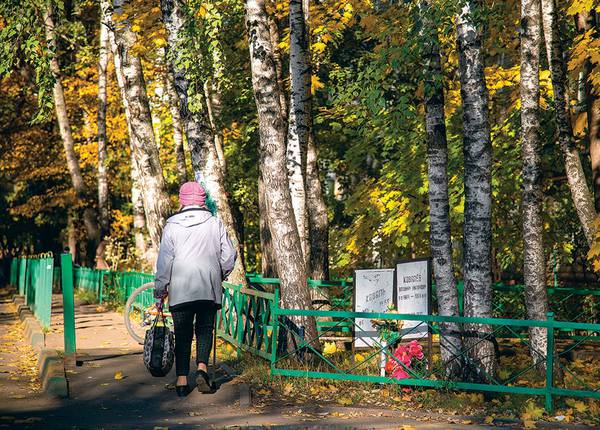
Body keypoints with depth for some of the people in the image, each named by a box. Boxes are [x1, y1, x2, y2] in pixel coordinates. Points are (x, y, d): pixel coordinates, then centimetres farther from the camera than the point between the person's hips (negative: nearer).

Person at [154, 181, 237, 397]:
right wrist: (221, 274, 23)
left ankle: (182, 380, 5)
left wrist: (160, 288, 5)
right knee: (205, 329, 12)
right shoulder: (215, 223, 3)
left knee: (183, 334, 7)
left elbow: (164, 260, -2)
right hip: (209, 289, 1)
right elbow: (229, 255, 5)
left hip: (180, 290, 0)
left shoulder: (172, 226, 0)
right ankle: (202, 367, -9)